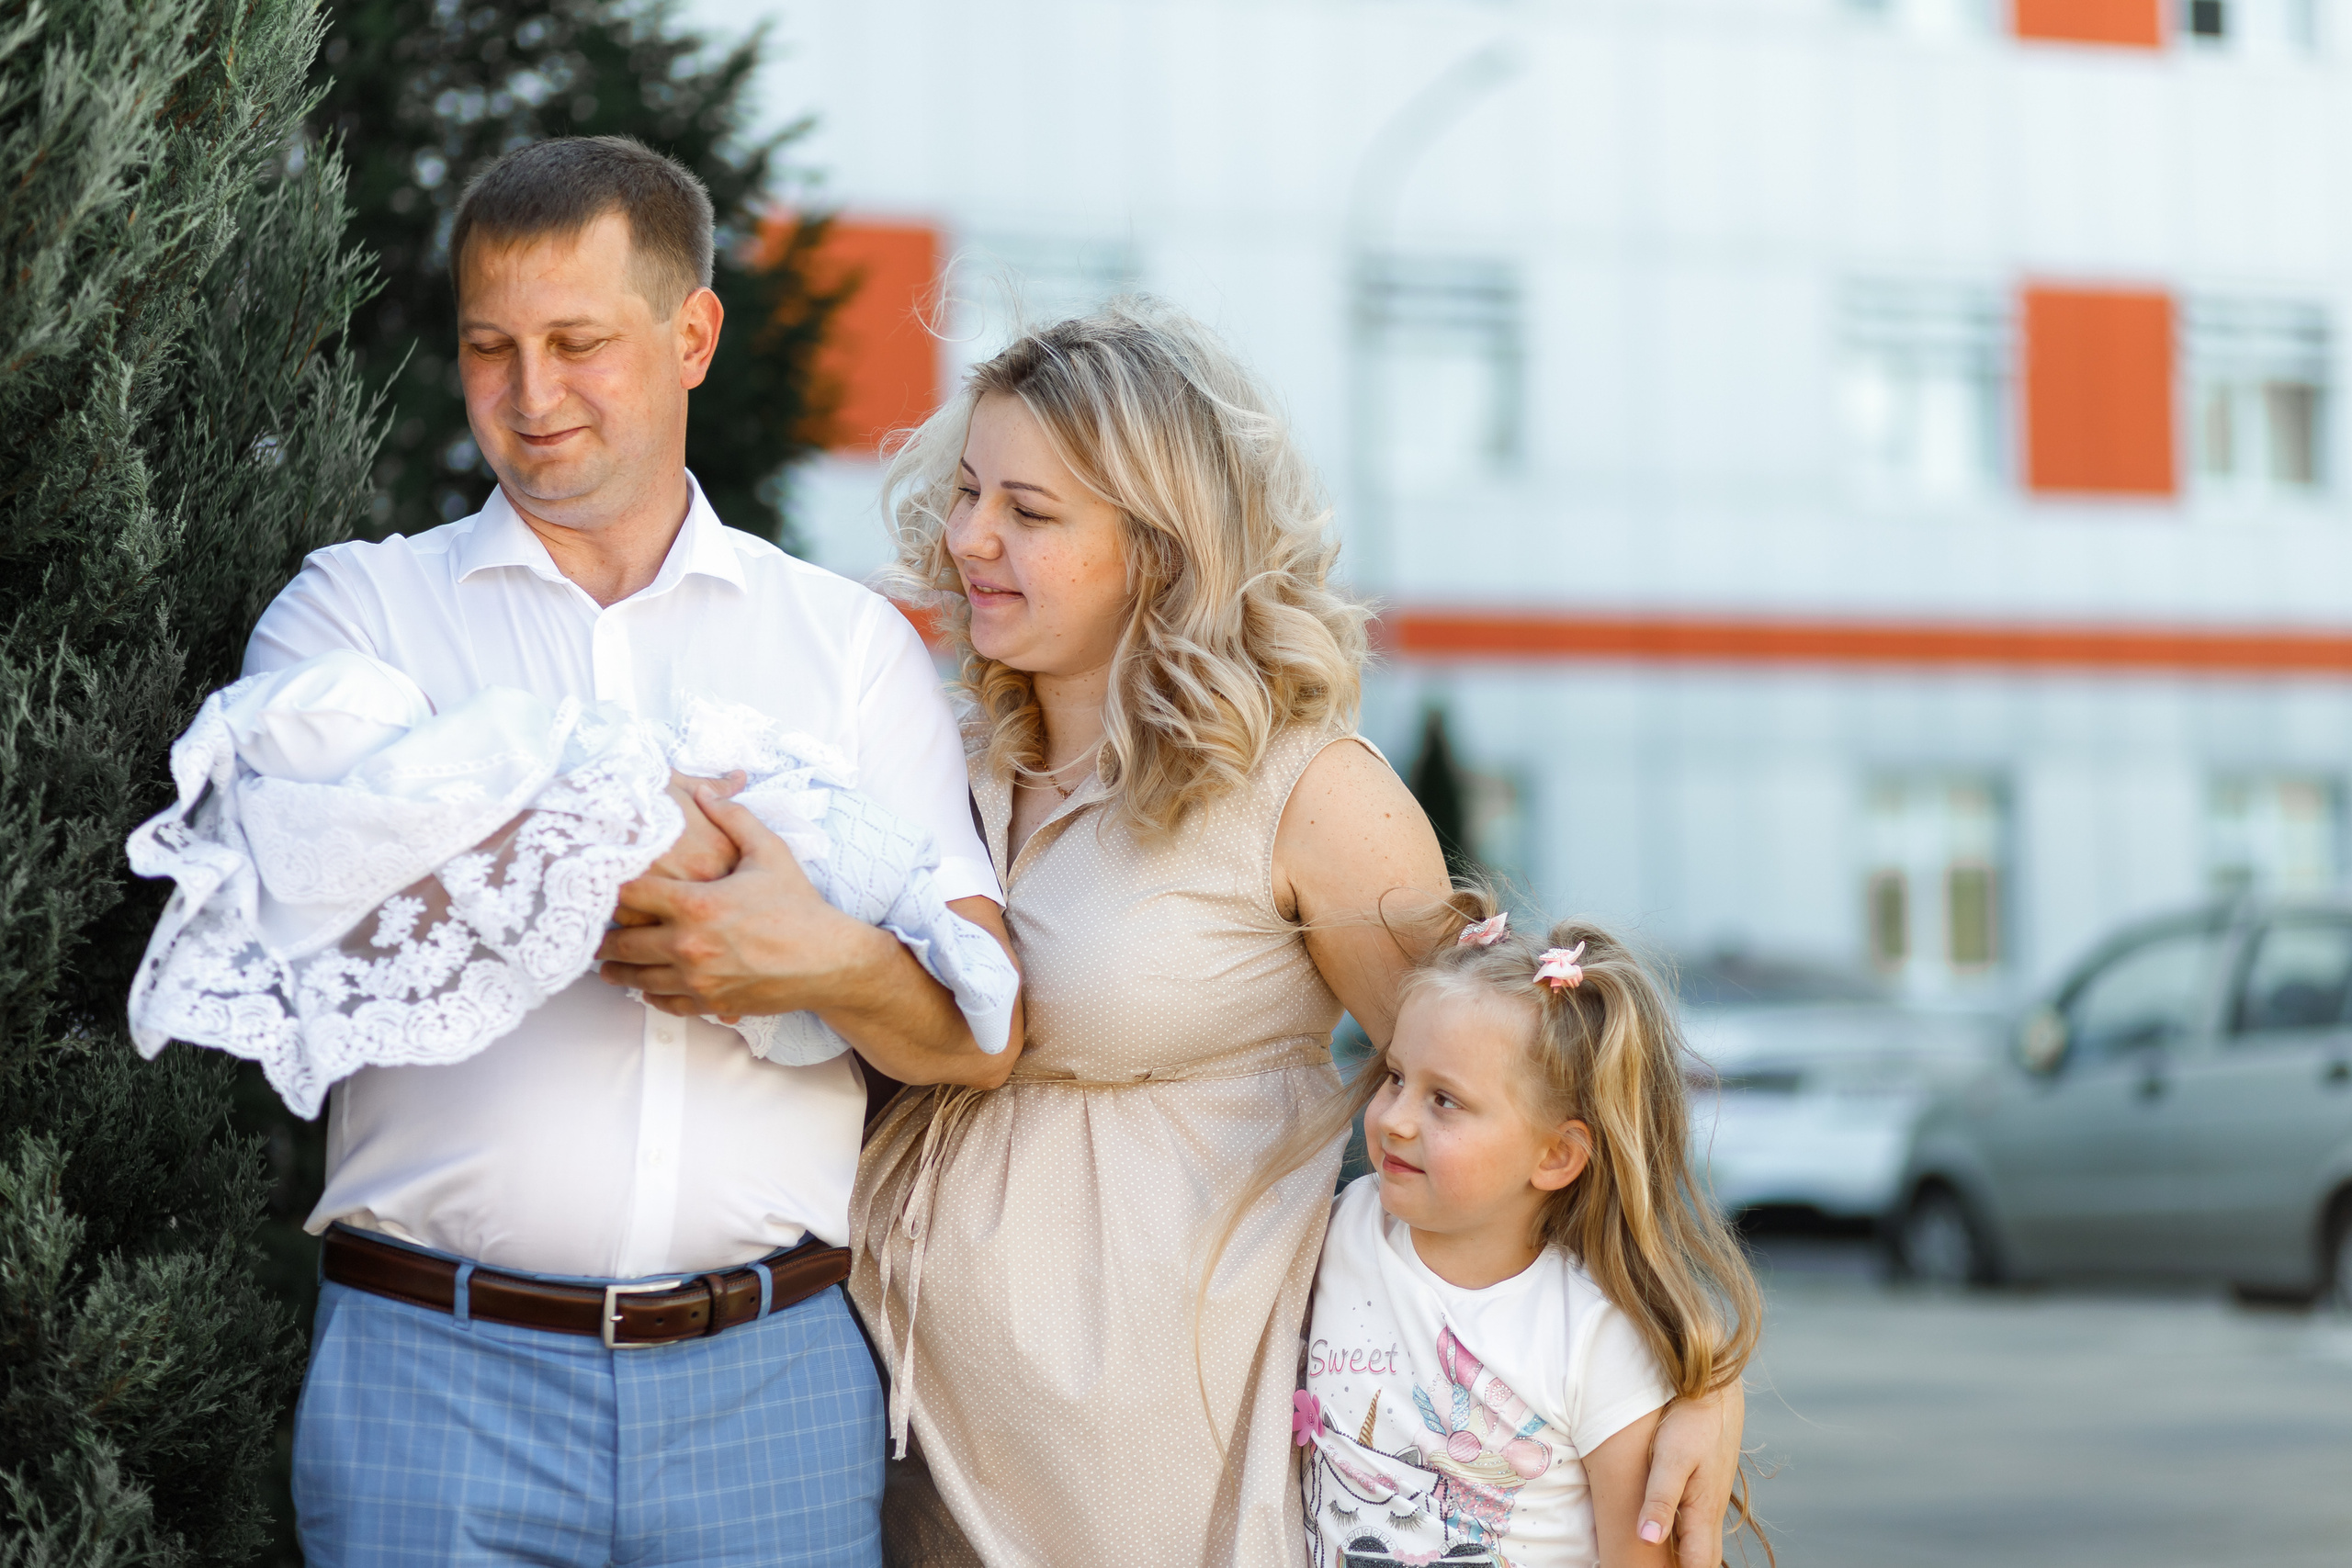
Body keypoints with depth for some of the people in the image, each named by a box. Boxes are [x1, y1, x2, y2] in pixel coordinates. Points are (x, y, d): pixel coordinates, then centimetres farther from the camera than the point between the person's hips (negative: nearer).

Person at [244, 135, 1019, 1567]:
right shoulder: (357, 611, 9)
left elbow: (981, 1032, 4)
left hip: (772, 1384, 2)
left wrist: (837, 964, -18)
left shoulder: (854, 643, 12)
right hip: (438, 1370, -1)